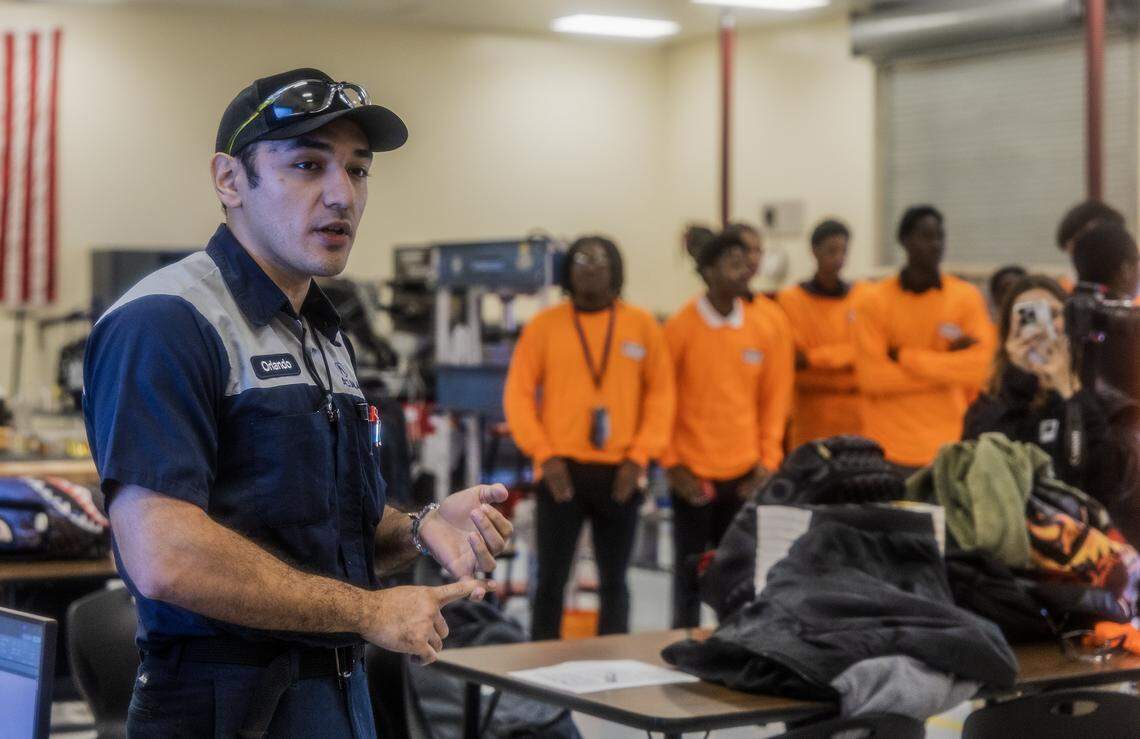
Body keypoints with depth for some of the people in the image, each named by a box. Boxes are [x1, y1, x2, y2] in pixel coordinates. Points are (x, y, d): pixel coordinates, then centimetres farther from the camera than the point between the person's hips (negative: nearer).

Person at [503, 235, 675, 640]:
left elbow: (661, 394, 4)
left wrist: (640, 456, -5)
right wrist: (544, 455, -8)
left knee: (614, 581, 9)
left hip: (620, 474, 1)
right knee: (551, 579, 2)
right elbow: (518, 394, 1)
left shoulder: (643, 326, 5)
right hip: (561, 471, -1)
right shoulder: (544, 325, 2)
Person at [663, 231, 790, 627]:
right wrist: (672, 464, -6)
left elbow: (772, 401, 11)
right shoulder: (680, 327, -6)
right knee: (690, 574, 3)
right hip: (694, 476, -3)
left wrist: (767, 461, 3)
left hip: (744, 476, 3)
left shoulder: (760, 331, 6)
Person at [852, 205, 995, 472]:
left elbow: (978, 367, -7)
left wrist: (904, 356, -9)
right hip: (890, 451, -1)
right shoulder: (873, 300, -1)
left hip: (952, 448, 1)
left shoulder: (968, 297, 4)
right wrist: (949, 369, -8)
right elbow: (871, 376, -9)